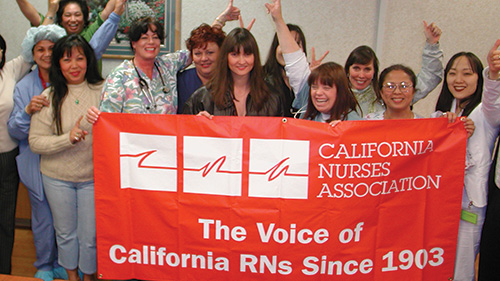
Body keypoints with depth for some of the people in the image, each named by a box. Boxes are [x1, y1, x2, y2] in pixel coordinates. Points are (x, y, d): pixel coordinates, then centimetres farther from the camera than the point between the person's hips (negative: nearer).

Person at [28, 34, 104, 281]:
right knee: (65, 232, 19)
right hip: (57, 177, 1)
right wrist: (68, 139, -22)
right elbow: (35, 142, -8)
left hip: (94, 177, -1)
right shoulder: (49, 97, -5)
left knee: (91, 235, 8)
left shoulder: (103, 90, -6)